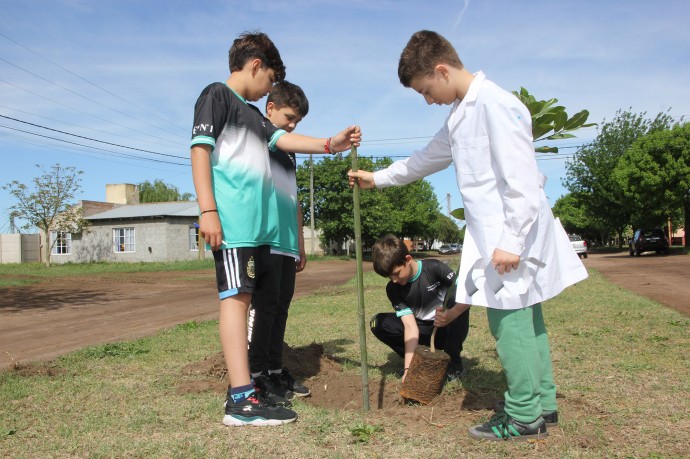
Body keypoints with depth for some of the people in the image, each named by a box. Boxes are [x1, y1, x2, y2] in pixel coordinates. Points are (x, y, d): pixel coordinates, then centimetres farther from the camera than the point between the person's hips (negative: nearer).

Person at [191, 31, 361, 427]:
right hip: (232, 219, -9)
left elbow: (282, 139, 17)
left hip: (259, 222, 9)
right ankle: (242, 399, -13)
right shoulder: (217, 95, 2)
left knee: (245, 298, 8)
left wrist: (330, 144, 4)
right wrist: (208, 210, -17)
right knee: (236, 297, -12)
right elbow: (201, 149, -7)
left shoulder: (253, 113, 28)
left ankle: (243, 384, 13)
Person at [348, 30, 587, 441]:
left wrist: (511, 240, -22)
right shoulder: (462, 114, 16)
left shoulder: (495, 104, -15)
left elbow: (520, 178, -21)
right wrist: (378, 178, 35)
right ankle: (543, 402, 25)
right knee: (525, 319, 14)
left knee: (508, 320, -4)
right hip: (494, 235, 10)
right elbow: (429, 158, 29)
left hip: (512, 235, -10)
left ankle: (524, 415, 8)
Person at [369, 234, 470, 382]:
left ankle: (454, 363, -14)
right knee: (378, 323, -18)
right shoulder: (393, 289, -13)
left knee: (456, 295, -34)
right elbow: (410, 326, -20)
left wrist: (451, 315, -49)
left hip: (449, 330, -2)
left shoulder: (434, 268, -21)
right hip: (424, 330, 3)